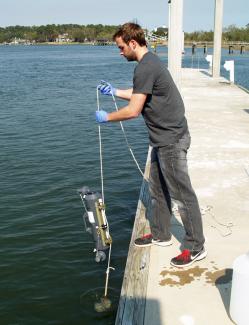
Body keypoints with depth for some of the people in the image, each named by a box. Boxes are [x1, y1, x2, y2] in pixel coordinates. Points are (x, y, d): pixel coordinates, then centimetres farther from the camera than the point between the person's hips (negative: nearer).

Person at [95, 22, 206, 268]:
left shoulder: (145, 68, -19)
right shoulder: (150, 62, 14)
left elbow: (133, 110, -21)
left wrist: (106, 117, -7)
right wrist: (115, 92, 25)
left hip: (171, 139, -11)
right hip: (163, 138, 11)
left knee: (181, 193, -3)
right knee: (157, 188, 18)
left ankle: (195, 247, 8)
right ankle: (161, 235, 32)